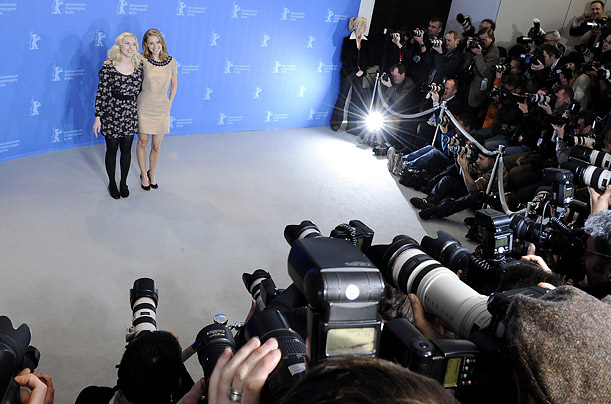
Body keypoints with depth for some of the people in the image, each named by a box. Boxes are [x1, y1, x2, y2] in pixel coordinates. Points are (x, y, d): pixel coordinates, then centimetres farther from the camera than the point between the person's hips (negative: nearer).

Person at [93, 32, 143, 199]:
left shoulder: (139, 66, 0)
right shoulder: (108, 67, -12)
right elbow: (101, 93, -10)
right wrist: (98, 117, -11)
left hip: (131, 114, 3)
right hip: (112, 114, -3)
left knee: (126, 150, 13)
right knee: (112, 149, 10)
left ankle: (124, 182, 31)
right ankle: (112, 183, 28)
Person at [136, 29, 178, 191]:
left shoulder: (171, 62, -3)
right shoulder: (142, 61, -9)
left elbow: (174, 84, 9)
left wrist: (169, 103, 5)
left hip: (162, 109, 1)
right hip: (144, 108, -1)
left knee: (156, 146, 10)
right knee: (142, 143, 10)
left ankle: (152, 174, 33)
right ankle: (144, 175, 30)